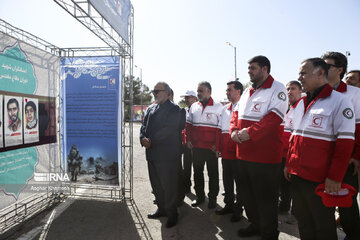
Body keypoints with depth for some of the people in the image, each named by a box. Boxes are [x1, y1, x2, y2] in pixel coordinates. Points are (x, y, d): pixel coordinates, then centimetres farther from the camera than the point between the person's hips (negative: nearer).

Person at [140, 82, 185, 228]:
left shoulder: (174, 109, -7)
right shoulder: (151, 109, 16)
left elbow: (169, 130, -18)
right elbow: (144, 126, 10)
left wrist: (151, 141, -18)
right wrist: (143, 138, -10)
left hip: (167, 155, -7)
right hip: (152, 154, 7)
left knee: (169, 186, 3)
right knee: (156, 184, 17)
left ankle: (172, 214, 20)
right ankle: (161, 209, 35)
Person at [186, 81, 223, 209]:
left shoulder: (218, 107, -5)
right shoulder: (194, 106, 9)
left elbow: (221, 127, -7)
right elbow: (188, 124, 13)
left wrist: (217, 145, -12)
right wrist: (188, 140, 4)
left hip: (211, 148, -4)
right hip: (196, 147, 5)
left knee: (213, 174, 7)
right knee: (197, 172, 14)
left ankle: (212, 198, 22)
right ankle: (199, 196, 29)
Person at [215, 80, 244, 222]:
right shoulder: (225, 109, 14)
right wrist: (219, 147, 12)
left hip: (238, 151, -7)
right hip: (225, 151, 7)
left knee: (239, 180, 6)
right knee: (227, 179, 16)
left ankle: (238, 209, 22)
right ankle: (229, 205, 33)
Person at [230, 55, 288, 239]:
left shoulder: (277, 88, -8)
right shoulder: (247, 91, 16)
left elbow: (274, 117, -20)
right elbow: (237, 113, 16)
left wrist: (249, 132, -23)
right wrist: (234, 131, -3)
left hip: (265, 155, -8)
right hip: (243, 153, 8)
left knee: (265, 198, 6)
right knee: (246, 192, 20)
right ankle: (255, 224, 41)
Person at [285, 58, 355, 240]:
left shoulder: (339, 101, -9)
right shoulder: (301, 104, 13)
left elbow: (345, 143, -14)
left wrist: (335, 177, -16)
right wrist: (289, 164, 13)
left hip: (320, 179, -6)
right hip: (295, 176, 6)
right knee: (303, 223, 18)